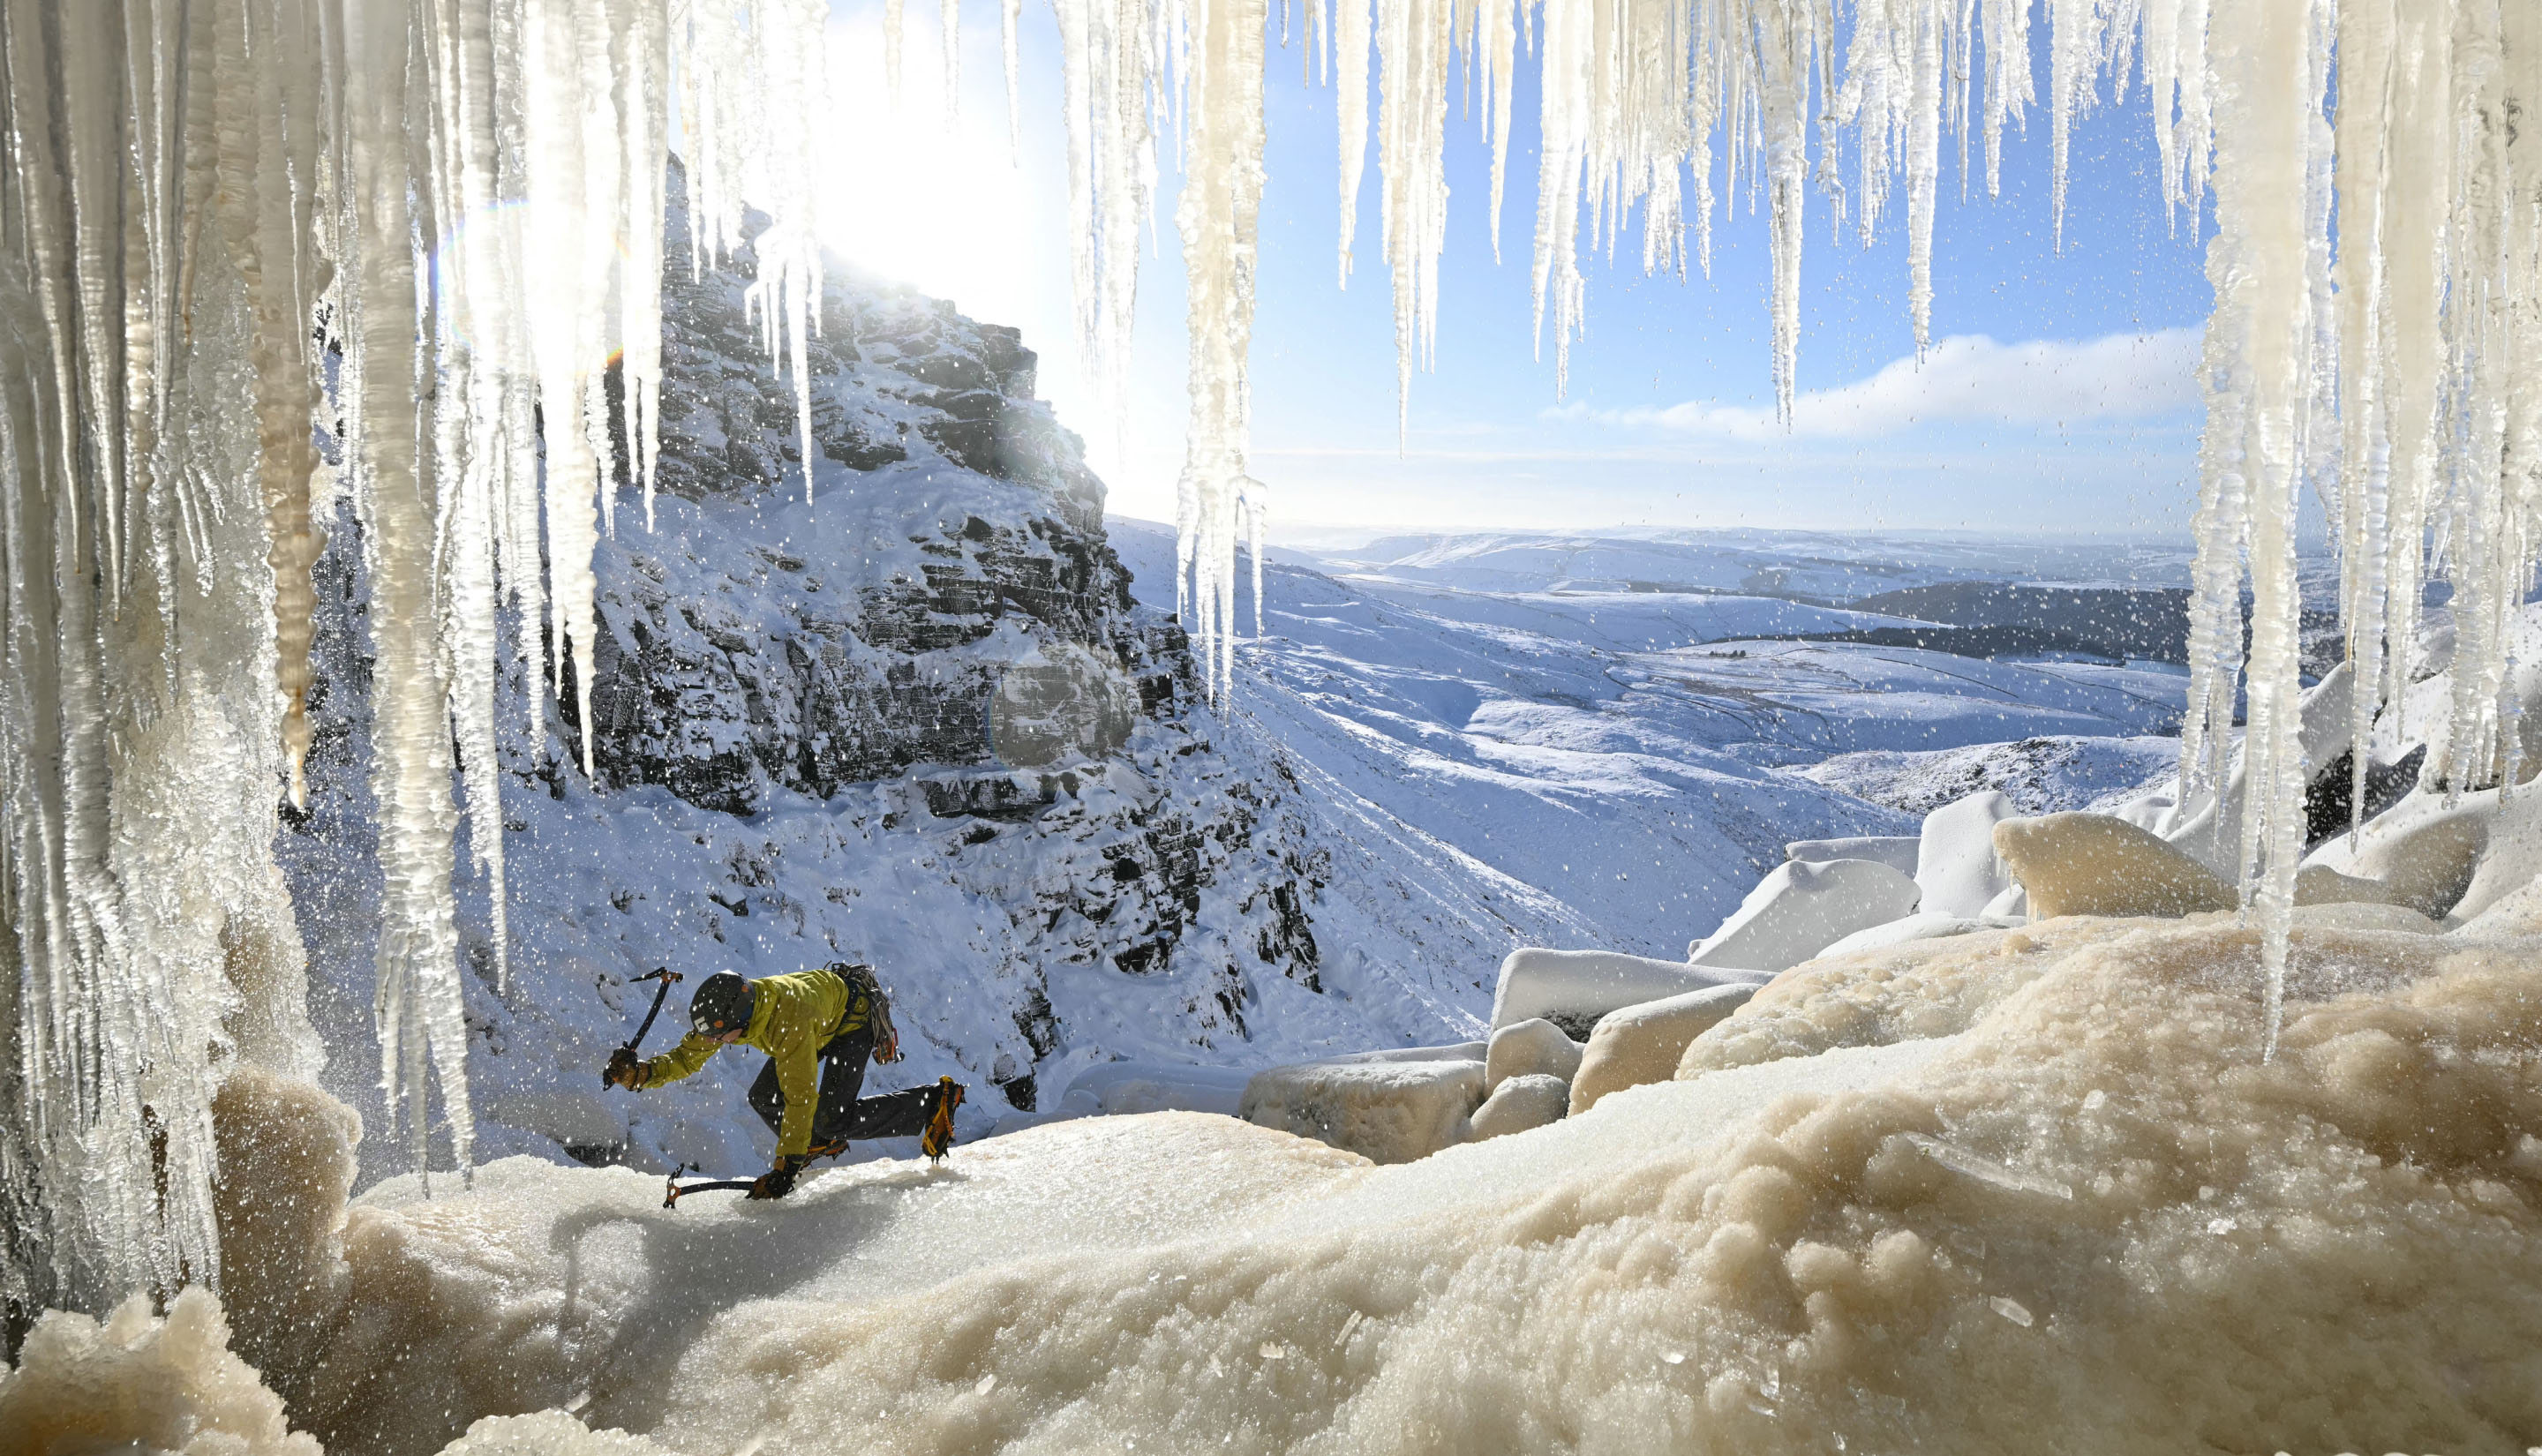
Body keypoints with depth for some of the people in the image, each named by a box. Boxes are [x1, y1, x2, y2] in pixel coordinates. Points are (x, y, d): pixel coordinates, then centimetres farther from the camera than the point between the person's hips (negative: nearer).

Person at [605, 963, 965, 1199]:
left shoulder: (787, 1020, -43)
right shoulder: (724, 1011, -22)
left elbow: (800, 1097, -39)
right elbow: (686, 1057, -9)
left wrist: (786, 1167, -37)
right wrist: (639, 1072, -29)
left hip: (855, 1016, -8)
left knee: (831, 1119, -17)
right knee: (763, 1099, -3)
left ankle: (938, 1100, -6)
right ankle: (821, 1144, 24)